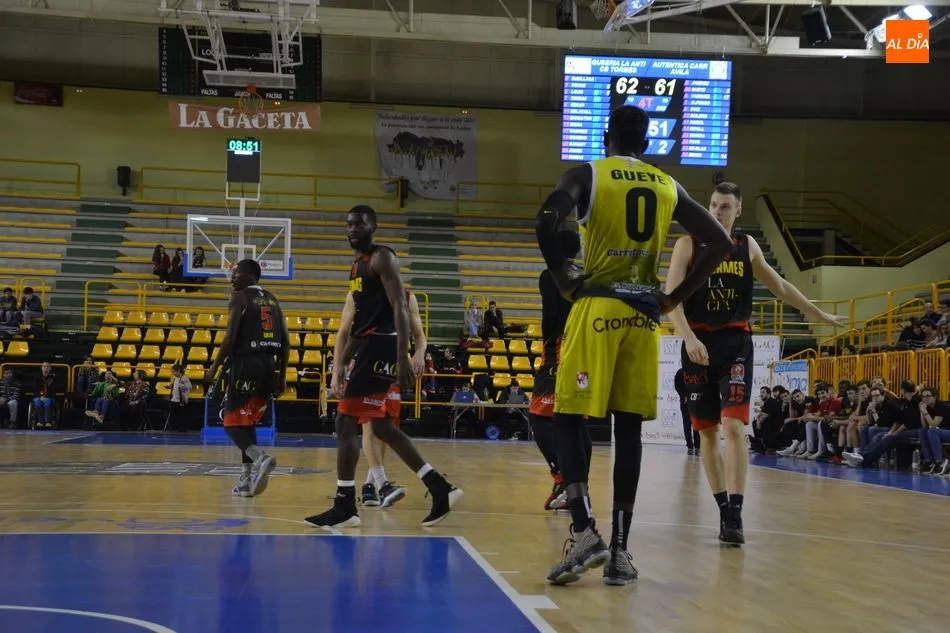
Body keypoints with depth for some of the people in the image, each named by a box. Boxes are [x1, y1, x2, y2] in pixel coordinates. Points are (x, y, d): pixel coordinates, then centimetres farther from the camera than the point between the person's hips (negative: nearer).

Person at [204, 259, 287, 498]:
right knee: (247, 421, 18)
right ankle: (247, 479, 14)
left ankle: (260, 457, -26)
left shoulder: (239, 297, -3)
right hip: (268, 365, 7)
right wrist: (282, 376, 17)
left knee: (232, 423, 1)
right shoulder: (272, 300, 17)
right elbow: (286, 343, 13)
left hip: (245, 364, -7)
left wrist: (215, 367, -4)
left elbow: (230, 337, -13)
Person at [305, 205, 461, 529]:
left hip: (381, 347, -10)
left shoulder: (382, 258, -10)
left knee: (345, 421, -9)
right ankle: (440, 488, 14)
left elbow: (399, 309, -19)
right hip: (368, 347, 10)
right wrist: (343, 359, 24)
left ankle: (345, 506, -3)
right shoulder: (357, 265, 20)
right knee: (381, 425, 11)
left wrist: (403, 358, -27)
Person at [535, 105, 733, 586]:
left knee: (569, 420, 3)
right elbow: (719, 243, 9)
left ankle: (584, 531, -12)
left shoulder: (586, 175, 1)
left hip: (597, 308, -3)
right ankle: (619, 550, 6)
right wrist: (675, 298, 9)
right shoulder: (669, 187, 13)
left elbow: (547, 222, -17)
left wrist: (564, 281, -6)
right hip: (644, 314, 4)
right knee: (628, 429, 5)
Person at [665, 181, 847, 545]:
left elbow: (781, 288, 21)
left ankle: (735, 515, -15)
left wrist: (821, 316, 25)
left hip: (736, 343, 1)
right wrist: (688, 337, -26)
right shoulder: (688, 245, -2)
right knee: (707, 433, 5)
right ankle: (724, 509, 18)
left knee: (734, 426, -15)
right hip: (699, 344, 0)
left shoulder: (748, 247, 8)